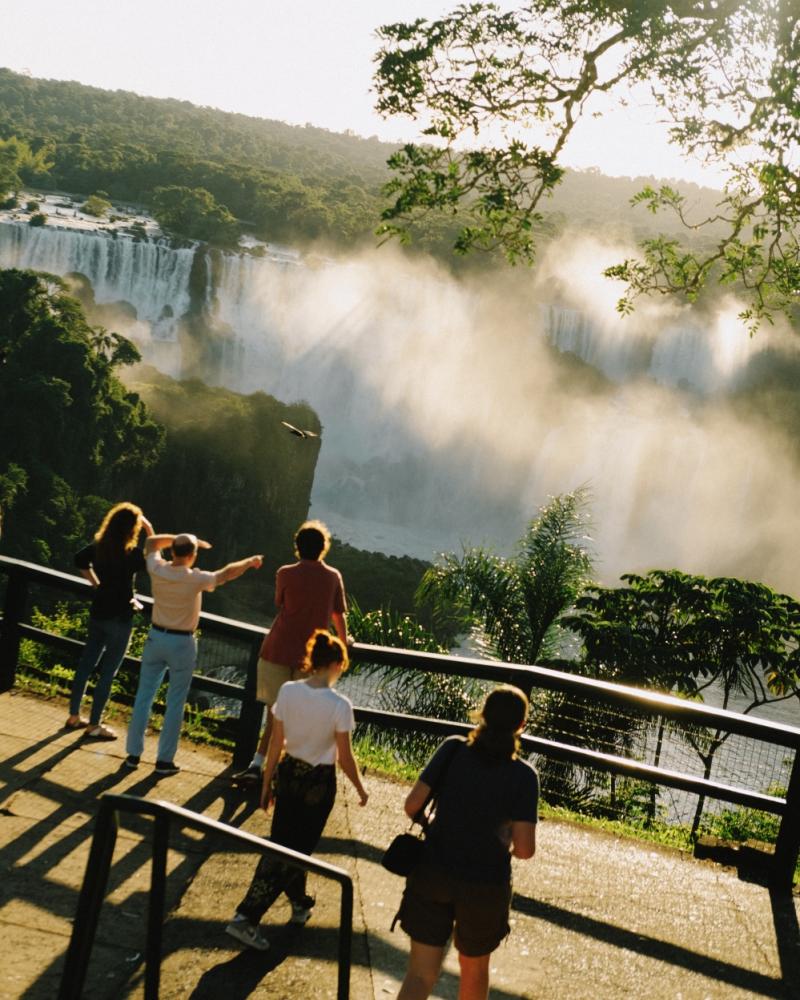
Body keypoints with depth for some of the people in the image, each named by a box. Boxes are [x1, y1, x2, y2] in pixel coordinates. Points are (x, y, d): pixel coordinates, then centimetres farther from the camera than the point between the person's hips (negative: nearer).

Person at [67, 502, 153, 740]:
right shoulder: (132, 553, -21)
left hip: (98, 611, 7)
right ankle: (94, 726, 10)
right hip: (119, 617, -7)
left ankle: (74, 716, 26)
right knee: (108, 671, 3)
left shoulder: (98, 546, 0)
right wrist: (151, 533, -8)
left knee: (86, 663, 16)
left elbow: (80, 560, 17)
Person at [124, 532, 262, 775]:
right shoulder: (195, 579, -20)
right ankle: (165, 760, 8)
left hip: (156, 637, 4)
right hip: (182, 644, -4)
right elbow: (227, 573, -9)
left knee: (144, 697, 11)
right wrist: (250, 561, 8)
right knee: (175, 704, 5)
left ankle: (133, 753, 15)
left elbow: (151, 542, 11)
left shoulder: (157, 569, -8)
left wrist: (182, 540, 11)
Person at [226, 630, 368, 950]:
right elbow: (344, 758, -12)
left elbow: (276, 742, -2)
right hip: (319, 782, -4)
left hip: (289, 772, 4)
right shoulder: (339, 705, -20)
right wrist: (360, 790, 4)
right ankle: (247, 917, 0)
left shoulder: (287, 692, -10)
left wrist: (267, 782, 9)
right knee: (295, 850, 5)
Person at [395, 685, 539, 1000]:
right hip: (485, 886, -1)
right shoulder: (523, 776, -11)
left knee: (420, 975, 6)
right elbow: (525, 849, -14)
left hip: (432, 875, 1)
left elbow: (412, 805, -7)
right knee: (474, 968, 24)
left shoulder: (453, 749, -7)